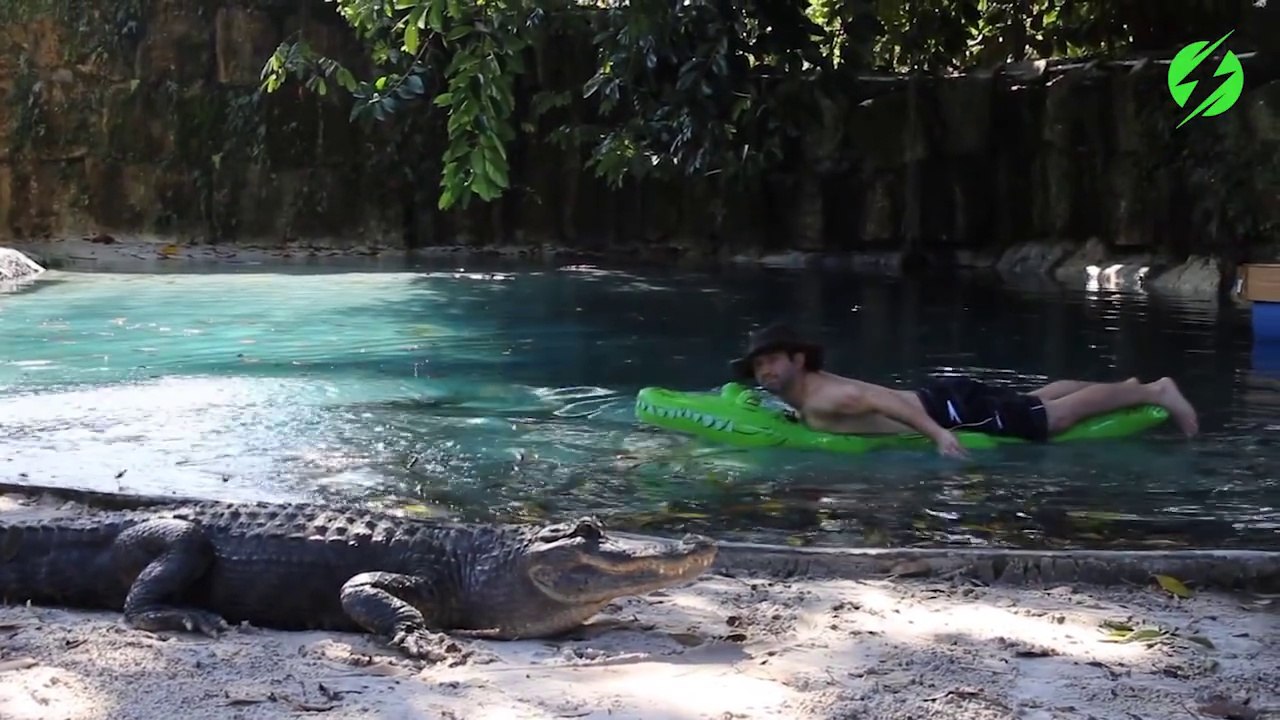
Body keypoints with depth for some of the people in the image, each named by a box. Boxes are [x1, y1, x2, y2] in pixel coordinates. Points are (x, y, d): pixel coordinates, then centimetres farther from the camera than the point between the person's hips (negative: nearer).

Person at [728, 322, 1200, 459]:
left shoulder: (821, 400, -23)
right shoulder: (810, 388, 5)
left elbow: (881, 399, -36)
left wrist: (939, 434, -44)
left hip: (953, 410, -9)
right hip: (941, 400, 9)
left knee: (1058, 418, 1)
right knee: (1035, 402, 25)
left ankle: (1153, 392, 12)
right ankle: (1124, 388, 41)